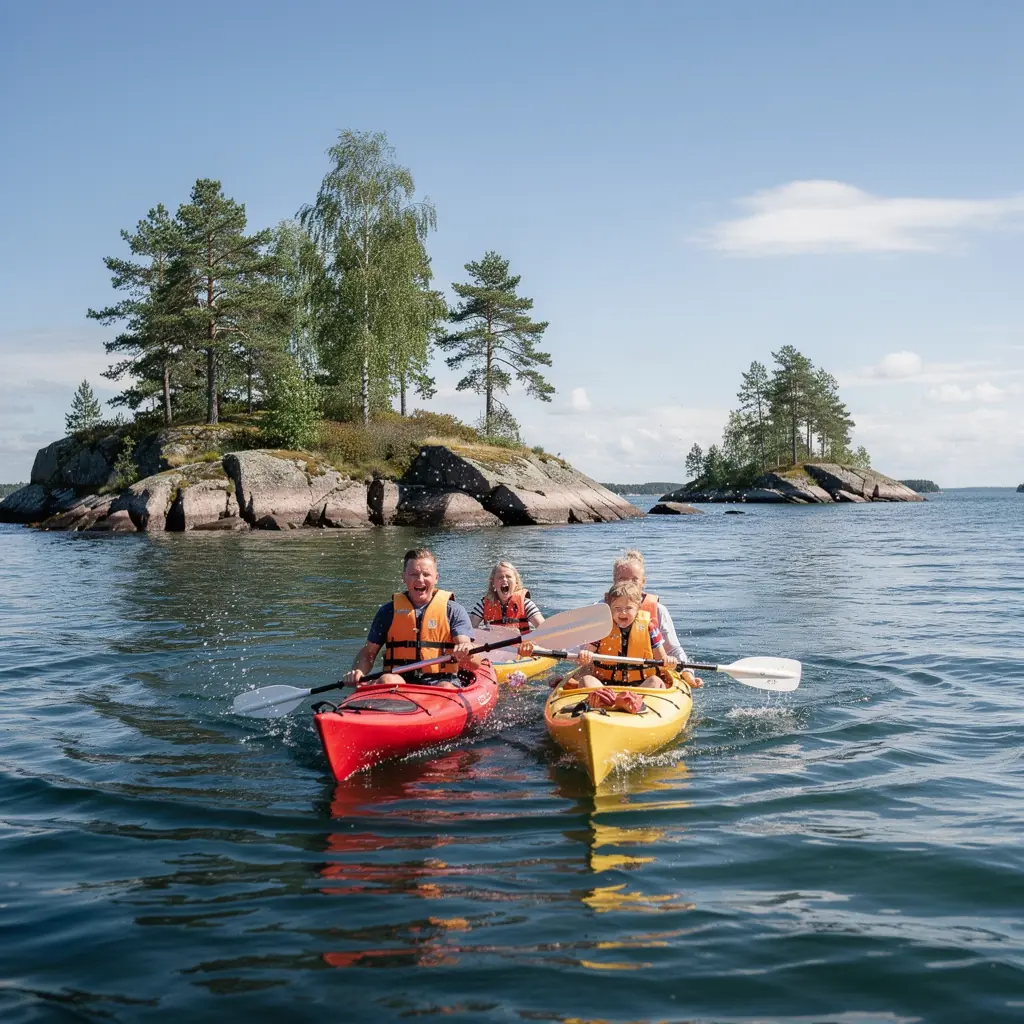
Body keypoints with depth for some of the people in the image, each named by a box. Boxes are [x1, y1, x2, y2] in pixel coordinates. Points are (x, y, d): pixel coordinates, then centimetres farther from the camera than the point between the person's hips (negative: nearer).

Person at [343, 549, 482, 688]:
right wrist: (357, 672, -6)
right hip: (399, 680, 2)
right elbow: (369, 652, 18)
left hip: (440, 681, -2)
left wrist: (466, 654, -28)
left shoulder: (453, 610, 8)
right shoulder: (388, 611, 14)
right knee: (387, 680, -32)